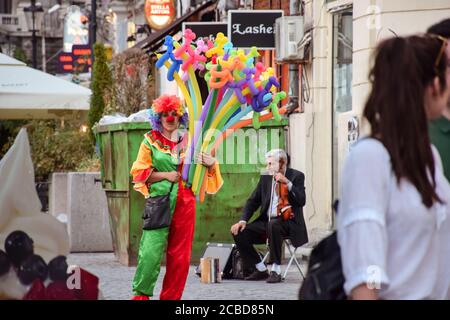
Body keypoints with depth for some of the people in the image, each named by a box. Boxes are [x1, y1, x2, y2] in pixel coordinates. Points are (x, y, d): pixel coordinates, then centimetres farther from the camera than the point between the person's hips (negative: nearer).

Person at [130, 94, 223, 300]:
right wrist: (165, 175, -11)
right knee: (152, 250, -15)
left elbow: (202, 173, 19)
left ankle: (171, 297, 9)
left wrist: (211, 164, -4)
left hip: (184, 203, 4)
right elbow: (139, 173, 1)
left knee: (180, 255, 2)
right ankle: (140, 295, -5)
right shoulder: (151, 141, 5)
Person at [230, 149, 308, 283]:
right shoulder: (265, 178, 14)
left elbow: (301, 201, -12)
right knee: (239, 233, -13)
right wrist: (243, 220, -2)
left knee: (273, 225, -40)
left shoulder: (296, 176, 0)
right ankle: (261, 270, -1)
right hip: (266, 221, 6)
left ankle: (276, 271, -32)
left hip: (288, 221, -6)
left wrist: (288, 183, -21)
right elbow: (253, 201, 13)